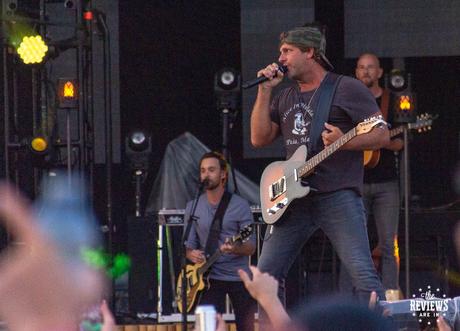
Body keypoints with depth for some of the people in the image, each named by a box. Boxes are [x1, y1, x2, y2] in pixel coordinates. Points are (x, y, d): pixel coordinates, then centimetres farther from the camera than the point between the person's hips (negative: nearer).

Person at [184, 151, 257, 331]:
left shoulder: (240, 205, -4)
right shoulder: (193, 207, 5)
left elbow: (251, 247, -6)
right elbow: (188, 244, 8)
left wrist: (236, 248, -28)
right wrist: (192, 254, -16)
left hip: (239, 276, -1)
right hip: (210, 277, 1)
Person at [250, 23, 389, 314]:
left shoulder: (346, 89, -2)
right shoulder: (285, 97, 19)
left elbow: (382, 135, -6)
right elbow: (259, 138, 11)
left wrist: (343, 142, -22)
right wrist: (265, 91, 4)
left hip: (338, 195, -7)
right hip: (294, 200, 7)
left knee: (362, 272, -17)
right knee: (267, 274, 4)